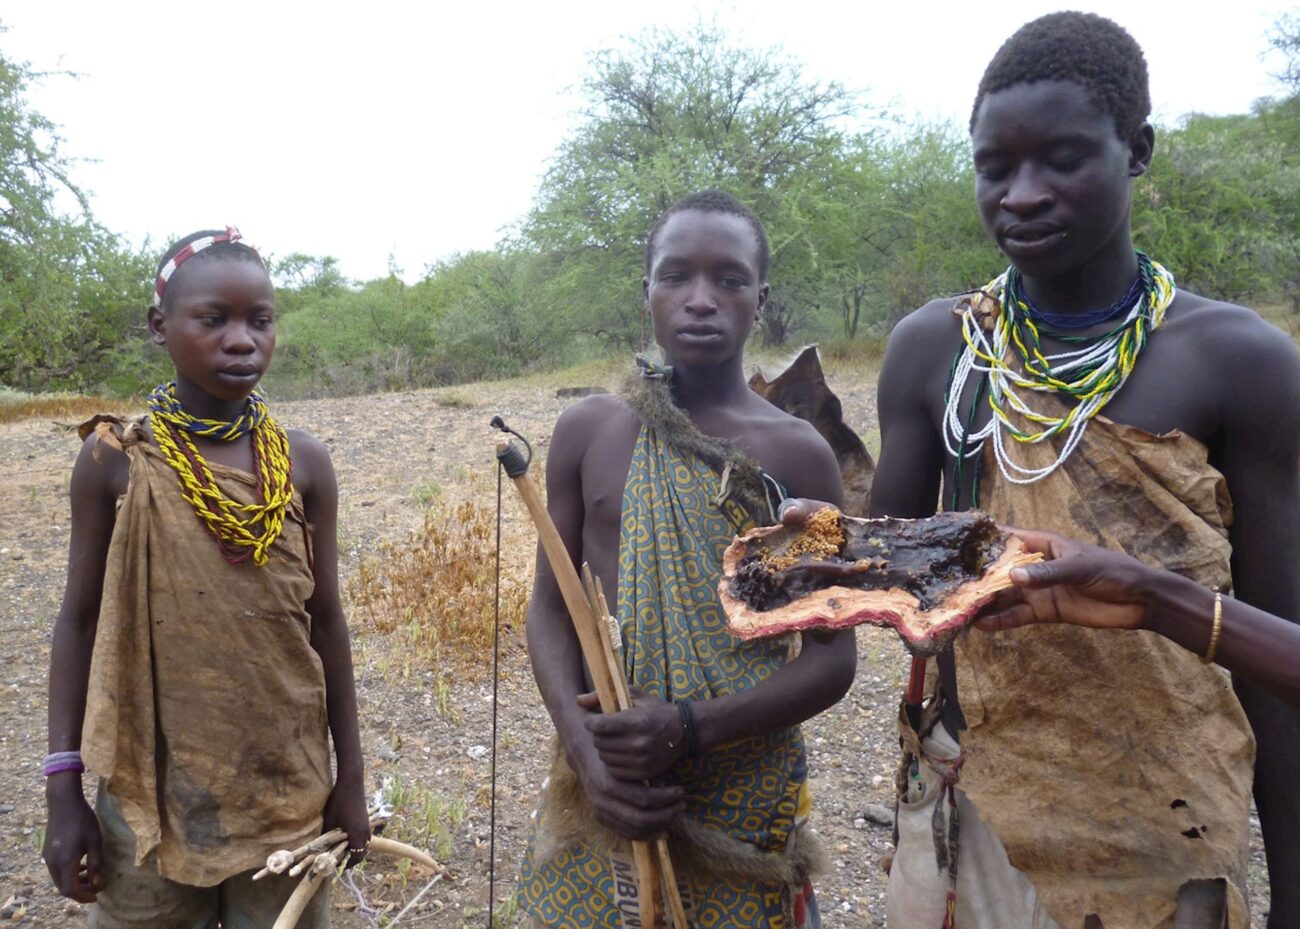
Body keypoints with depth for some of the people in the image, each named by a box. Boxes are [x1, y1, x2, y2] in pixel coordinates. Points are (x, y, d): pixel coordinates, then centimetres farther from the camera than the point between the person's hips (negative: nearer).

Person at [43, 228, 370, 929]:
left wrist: (350, 778, 5)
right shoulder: (115, 461, -7)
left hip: (286, 786, 2)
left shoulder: (303, 463, -3)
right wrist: (63, 789, -4)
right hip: (152, 790, -1)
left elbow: (324, 622, 2)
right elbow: (80, 621, -1)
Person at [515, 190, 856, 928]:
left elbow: (832, 655, -6)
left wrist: (692, 727, -19)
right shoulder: (590, 430, -2)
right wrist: (583, 748, -14)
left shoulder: (799, 453, -7)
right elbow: (551, 606, 1)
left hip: (749, 792, -1)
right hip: (607, 780, 2)